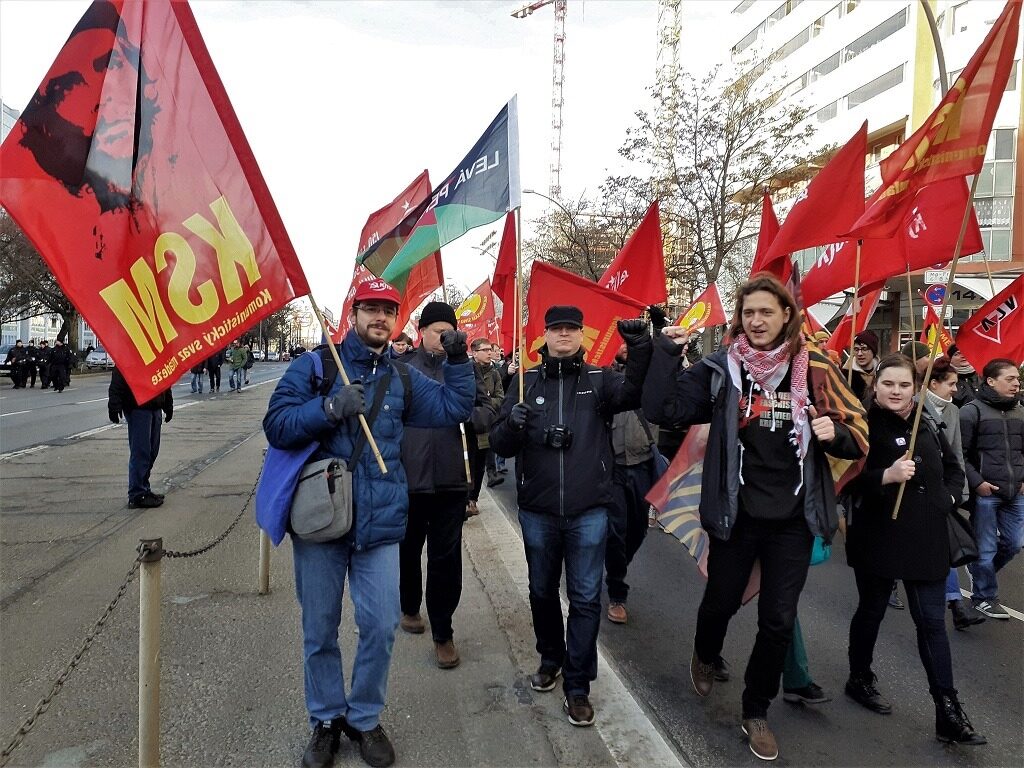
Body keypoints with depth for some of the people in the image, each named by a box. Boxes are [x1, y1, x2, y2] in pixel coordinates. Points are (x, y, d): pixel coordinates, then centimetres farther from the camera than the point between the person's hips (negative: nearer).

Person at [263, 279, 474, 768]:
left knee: (380, 627, 5)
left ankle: (365, 718, 29)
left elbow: (453, 408, 9)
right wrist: (330, 407, -24)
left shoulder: (402, 378, 9)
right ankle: (326, 719, 33)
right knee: (319, 629, 11)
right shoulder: (314, 366, -2)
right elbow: (276, 425, -10)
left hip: (380, 524, 2)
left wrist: (457, 361, -3)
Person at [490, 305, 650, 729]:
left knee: (585, 598, 5)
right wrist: (512, 424, -24)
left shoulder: (600, 379, -1)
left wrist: (640, 347, -37)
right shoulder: (525, 382, 2)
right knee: (542, 590, 18)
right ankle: (551, 658, 42)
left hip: (588, 511, -2)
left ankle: (577, 686, 19)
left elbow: (634, 392, -23)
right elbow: (499, 444, -2)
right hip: (537, 511, 2)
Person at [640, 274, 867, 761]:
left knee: (778, 621, 10)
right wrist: (666, 352, -21)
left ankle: (756, 712, 33)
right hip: (736, 514, -1)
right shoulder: (721, 368, -7)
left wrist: (835, 432, -19)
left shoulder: (815, 368, -3)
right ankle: (705, 656, 52)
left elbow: (858, 438, 3)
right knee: (721, 602, 17)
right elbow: (661, 410, -14)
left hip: (793, 519, 1)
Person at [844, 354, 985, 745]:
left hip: (926, 538, 4)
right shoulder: (864, 426, -11)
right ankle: (859, 679, 35)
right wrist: (885, 476, -30)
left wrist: (948, 497, 4)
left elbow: (953, 470, 21)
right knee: (872, 610, 13)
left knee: (932, 621, 6)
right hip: (878, 536, -4)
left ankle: (948, 713, 13)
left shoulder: (928, 428, 7)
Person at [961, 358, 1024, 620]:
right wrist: (976, 482, -15)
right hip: (985, 493, -6)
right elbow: (959, 454, -9)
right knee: (986, 548, 4)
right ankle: (984, 597, 21)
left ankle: (982, 571, 39)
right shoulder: (972, 411, -8)